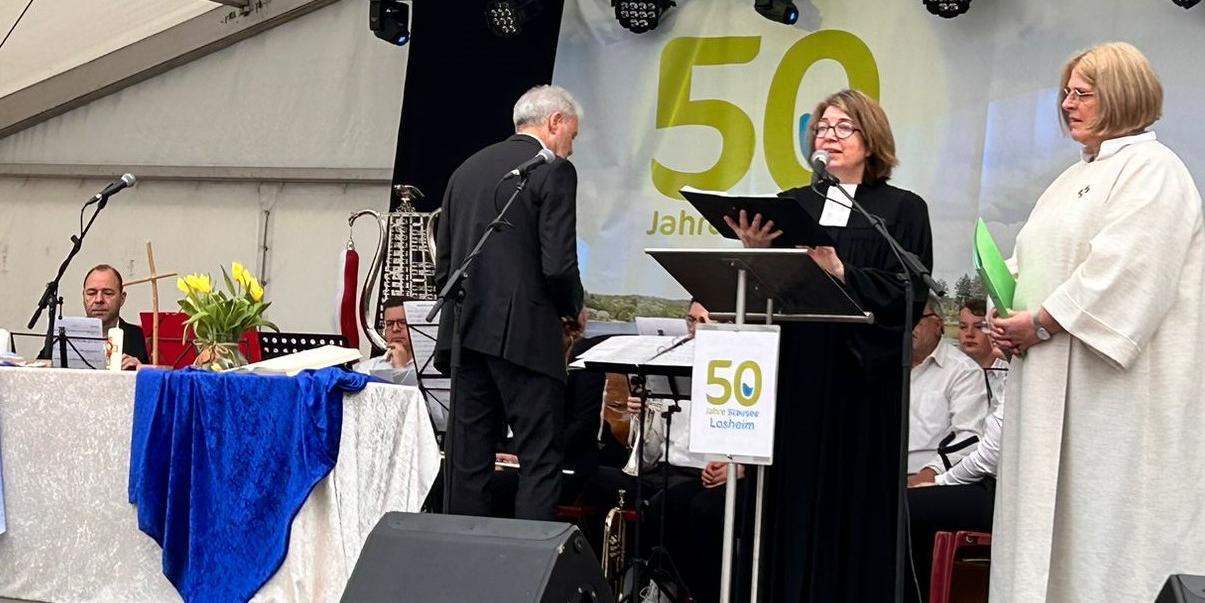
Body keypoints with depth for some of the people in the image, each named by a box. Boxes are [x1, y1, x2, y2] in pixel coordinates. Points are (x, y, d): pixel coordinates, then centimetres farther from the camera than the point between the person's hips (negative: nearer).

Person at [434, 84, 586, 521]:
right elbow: (558, 265, -13)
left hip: (466, 332, 7)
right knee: (540, 458, -2)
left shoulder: (467, 170, 15)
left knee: (470, 460, 9)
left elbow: (443, 265, 14)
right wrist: (574, 308, 4)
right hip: (524, 335, -7)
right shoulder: (554, 171, -5)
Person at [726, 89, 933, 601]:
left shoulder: (903, 210, 3)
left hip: (862, 378, -3)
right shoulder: (792, 205, 14)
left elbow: (909, 294, -8)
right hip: (795, 373, 3)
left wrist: (841, 273, -20)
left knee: (854, 504, -1)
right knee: (793, 505, 3)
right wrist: (755, 254, -10)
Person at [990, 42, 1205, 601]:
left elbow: (1123, 272, -20)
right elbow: (1032, 261, 21)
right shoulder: (1074, 178, 20)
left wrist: (1041, 322, -16)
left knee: (1104, 518, -5)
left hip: (1115, 387, -9)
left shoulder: (1152, 170, -8)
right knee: (1052, 515, 8)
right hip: (1054, 377, 9)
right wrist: (1007, 311, 1)